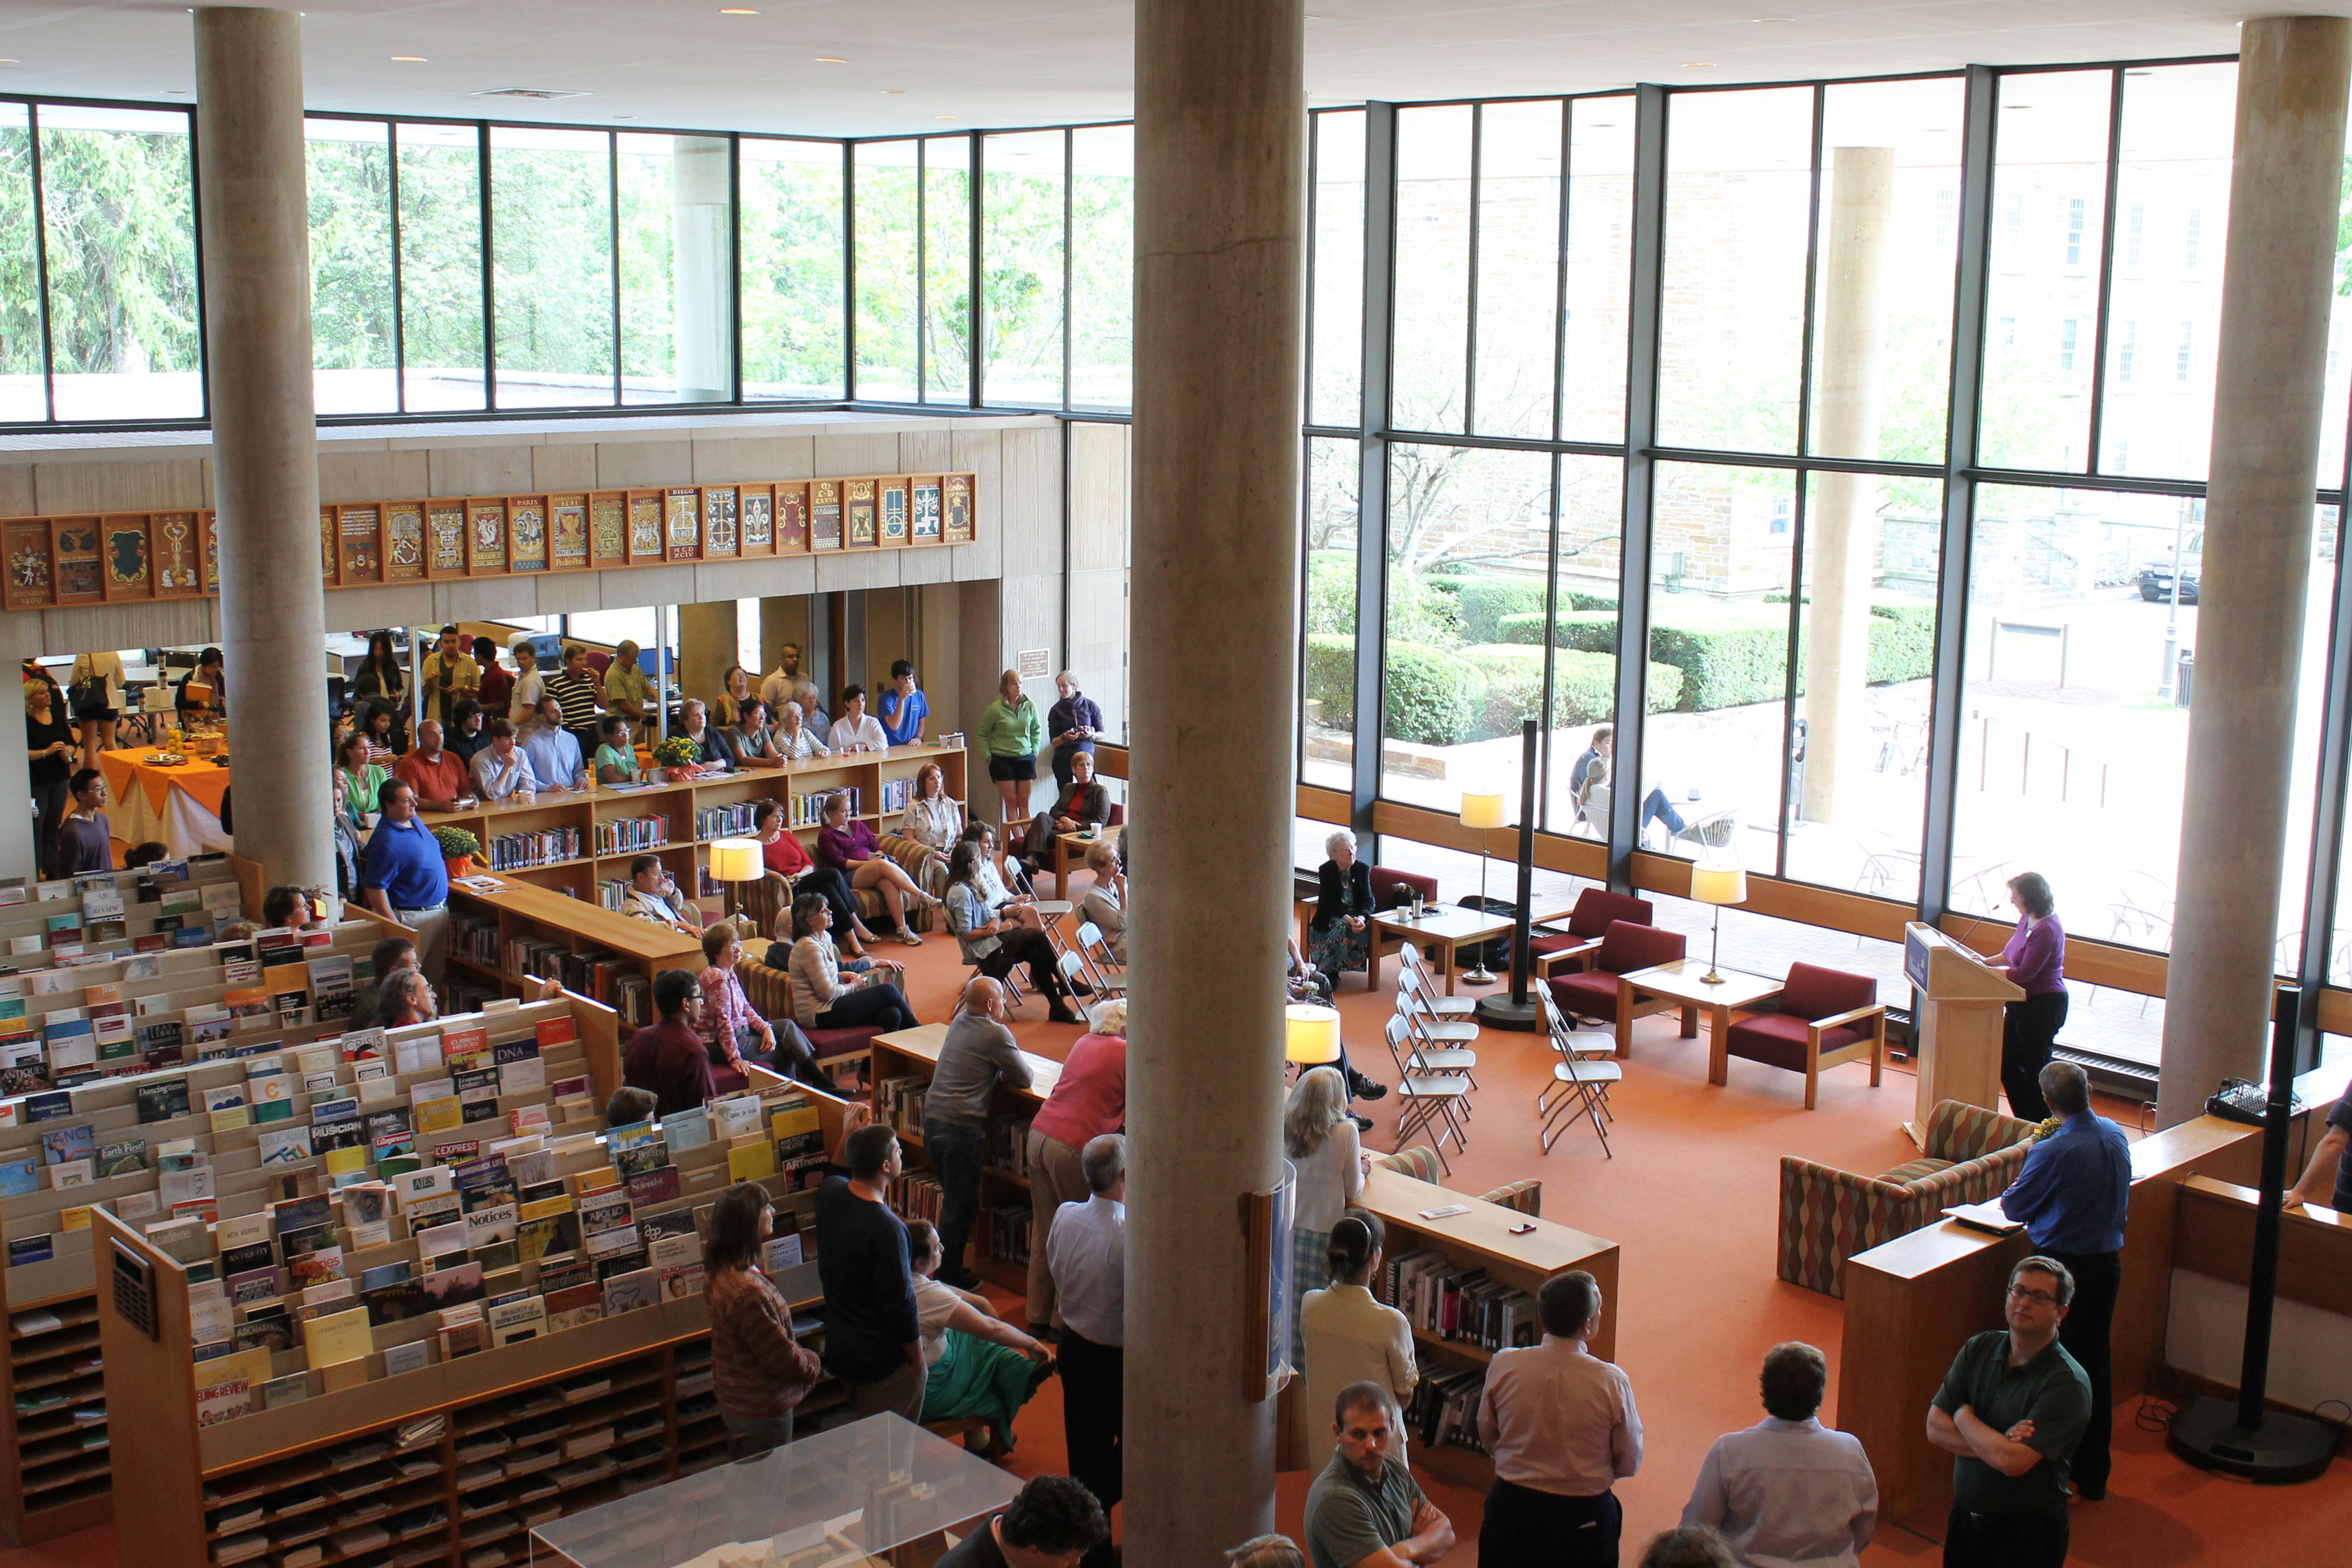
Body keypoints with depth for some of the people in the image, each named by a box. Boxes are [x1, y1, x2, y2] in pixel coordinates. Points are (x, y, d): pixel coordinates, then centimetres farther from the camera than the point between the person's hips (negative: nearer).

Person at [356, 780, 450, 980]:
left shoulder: (414, 821, 5)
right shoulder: (387, 841, -24)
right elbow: (374, 889, -24)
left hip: (439, 909, 9)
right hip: (412, 917, -9)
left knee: (436, 974, 17)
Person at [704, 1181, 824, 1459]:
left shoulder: (719, 1272, -1)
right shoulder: (747, 1291, -33)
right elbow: (783, 1358, -24)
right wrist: (815, 1365, -5)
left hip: (733, 1400, 10)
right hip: (761, 1411, -10)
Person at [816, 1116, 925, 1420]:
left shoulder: (829, 1194, -6)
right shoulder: (886, 1227, -29)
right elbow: (899, 1305, -23)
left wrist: (848, 1136, 15)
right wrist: (917, 1361, -10)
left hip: (839, 1349, 8)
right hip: (883, 1360, -8)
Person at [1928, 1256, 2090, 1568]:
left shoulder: (2068, 1384, -21)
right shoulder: (1980, 1349, -2)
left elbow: (2012, 1461, -28)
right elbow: (1934, 1427, -5)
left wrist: (1964, 1416, -12)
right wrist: (1998, 1444, -20)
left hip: (2028, 1534, -5)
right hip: (1965, 1516, 5)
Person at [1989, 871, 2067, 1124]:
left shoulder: (2046, 930, -23)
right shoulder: (2027, 919, 6)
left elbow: (2024, 973, -23)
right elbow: (2011, 954, 19)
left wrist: (1985, 971, -18)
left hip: (2043, 1006, -10)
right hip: (2023, 1003, 10)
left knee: (2035, 1069, 1)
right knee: (2008, 1065, 15)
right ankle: (2024, 1123, 26)